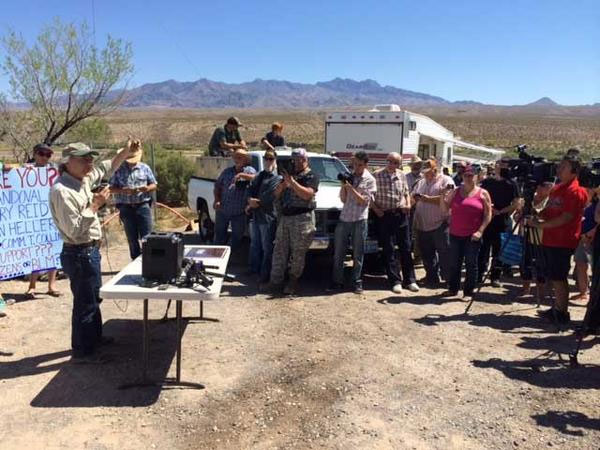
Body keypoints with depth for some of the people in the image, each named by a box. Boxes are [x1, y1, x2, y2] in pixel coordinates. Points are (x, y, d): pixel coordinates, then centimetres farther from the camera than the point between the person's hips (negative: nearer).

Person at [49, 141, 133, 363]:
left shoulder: (83, 180, 5)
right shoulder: (61, 191, -22)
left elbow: (106, 167, 21)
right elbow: (74, 230, -26)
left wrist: (126, 151, 11)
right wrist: (95, 206, -22)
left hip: (90, 251, 10)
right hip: (79, 254, -10)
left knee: (94, 298, 23)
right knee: (85, 303, 1)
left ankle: (94, 337, 41)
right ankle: (82, 351, 15)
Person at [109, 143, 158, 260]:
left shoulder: (145, 168, 5)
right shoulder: (118, 169, 0)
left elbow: (154, 185, 9)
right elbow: (111, 189, 0)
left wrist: (148, 188, -14)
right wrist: (123, 190, -19)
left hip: (143, 206, 0)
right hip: (126, 208, 0)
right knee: (132, 238, 8)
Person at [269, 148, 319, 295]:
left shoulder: (312, 176, 1)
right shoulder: (289, 174, 20)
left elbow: (307, 194, -16)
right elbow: (276, 194, 15)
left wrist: (291, 181, -17)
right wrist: (284, 183, -4)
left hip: (302, 218, -6)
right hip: (285, 217, 6)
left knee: (298, 252, -1)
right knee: (279, 250, 3)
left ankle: (293, 281, 10)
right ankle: (275, 281, 6)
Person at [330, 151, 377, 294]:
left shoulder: (370, 179, 0)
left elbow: (364, 201, -8)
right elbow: (343, 199, 9)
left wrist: (351, 188, -16)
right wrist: (343, 185, -6)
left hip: (359, 220, -3)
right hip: (344, 218, 4)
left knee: (358, 254, 3)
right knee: (338, 253, 5)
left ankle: (357, 282, 12)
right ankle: (337, 282, 14)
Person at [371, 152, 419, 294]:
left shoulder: (402, 175, 10)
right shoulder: (377, 175, -3)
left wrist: (408, 204, 1)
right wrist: (376, 209, -12)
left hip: (401, 214, 4)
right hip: (385, 215, -4)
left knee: (406, 248, 6)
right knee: (389, 249, 0)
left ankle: (409, 280, 15)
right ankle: (395, 281, 7)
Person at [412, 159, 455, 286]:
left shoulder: (446, 181, -3)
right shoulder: (421, 182, 19)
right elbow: (413, 196, 23)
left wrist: (428, 198, -17)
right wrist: (415, 198, -1)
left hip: (440, 224, -6)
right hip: (422, 225, 7)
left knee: (444, 253, -3)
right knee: (426, 254, 13)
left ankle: (449, 279, 6)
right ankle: (431, 277, 25)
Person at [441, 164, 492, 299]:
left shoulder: (482, 194, 1)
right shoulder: (455, 192, 10)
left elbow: (488, 215, -1)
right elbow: (445, 208, 12)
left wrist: (480, 231, -12)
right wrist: (442, 197, -7)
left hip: (473, 236, -3)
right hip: (455, 234, 3)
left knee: (471, 264, 2)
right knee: (454, 264, 10)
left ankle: (468, 292, 10)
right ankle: (453, 289, 22)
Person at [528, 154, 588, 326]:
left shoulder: (575, 191, -14)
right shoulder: (557, 188, 14)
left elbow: (566, 217, -20)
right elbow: (549, 210, 21)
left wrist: (541, 225, -18)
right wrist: (537, 216, 0)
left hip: (563, 242, -9)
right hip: (550, 239, 9)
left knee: (558, 277, -3)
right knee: (554, 277, 15)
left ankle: (562, 314, 6)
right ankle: (556, 309, 26)